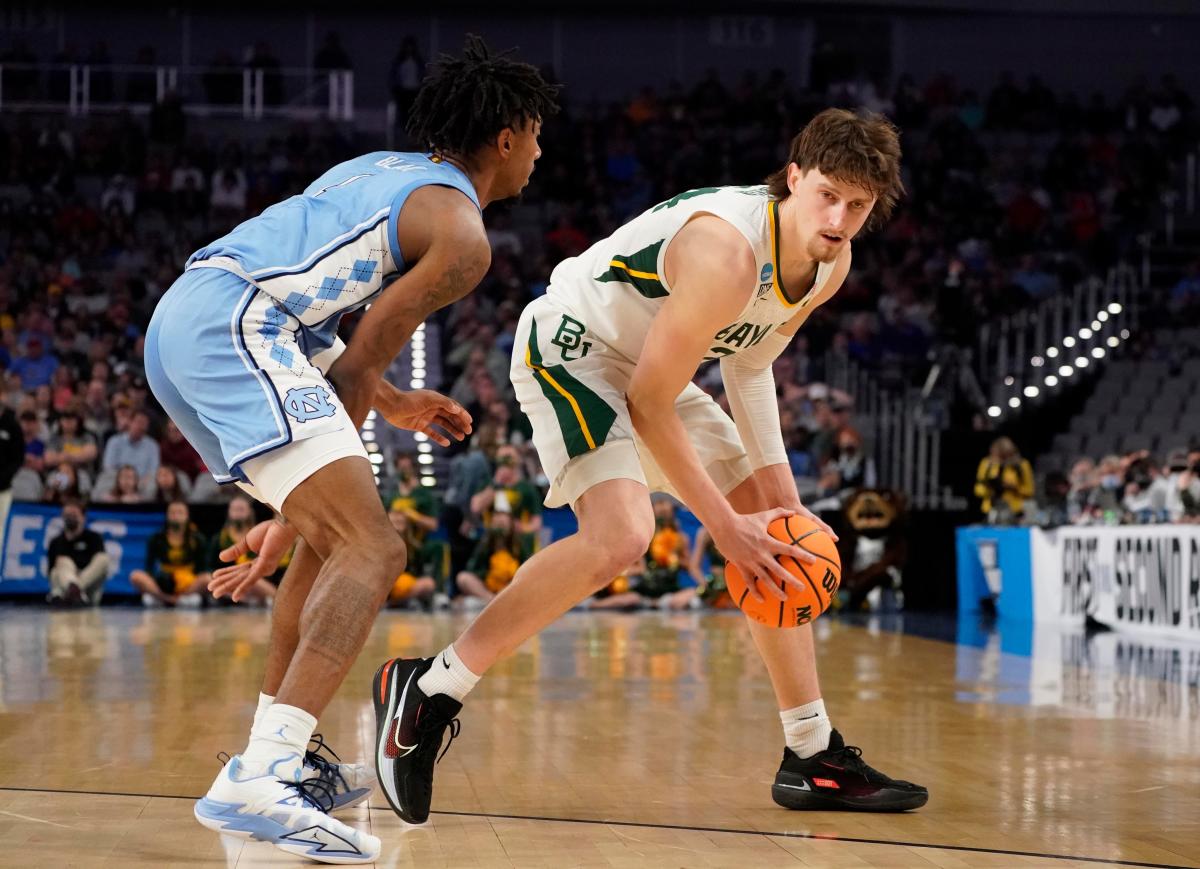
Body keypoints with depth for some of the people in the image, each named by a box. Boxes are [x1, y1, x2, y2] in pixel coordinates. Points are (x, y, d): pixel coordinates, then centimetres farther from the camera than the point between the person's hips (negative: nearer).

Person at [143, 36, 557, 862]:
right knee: (371, 548, -17)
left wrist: (393, 405, 39)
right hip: (233, 324, -10)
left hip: (179, 314, 10)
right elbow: (353, 368, -4)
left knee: (336, 531, 22)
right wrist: (289, 522, 0)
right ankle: (256, 780, -33)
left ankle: (279, 754, 23)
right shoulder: (462, 233, 1)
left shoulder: (378, 170, 29)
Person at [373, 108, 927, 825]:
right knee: (621, 535, -32)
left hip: (650, 368, 10)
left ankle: (814, 758, 17)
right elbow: (648, 404, -26)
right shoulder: (727, 252, -33)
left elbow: (748, 363, 11)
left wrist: (780, 491, 1)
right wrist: (724, 525, -22)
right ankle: (428, 691, -23)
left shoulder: (832, 266, -6)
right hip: (572, 346, -10)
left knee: (782, 534, 8)